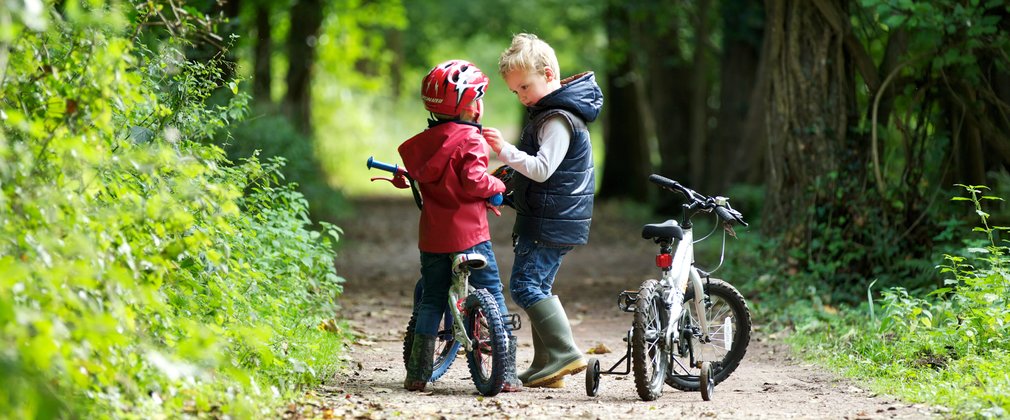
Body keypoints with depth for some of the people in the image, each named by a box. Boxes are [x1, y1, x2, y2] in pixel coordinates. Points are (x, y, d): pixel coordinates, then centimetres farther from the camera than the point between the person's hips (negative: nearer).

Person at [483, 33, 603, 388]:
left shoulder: (558, 119, -16)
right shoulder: (547, 112, 18)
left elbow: (542, 169, -26)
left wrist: (504, 150, -31)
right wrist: (509, 181, 20)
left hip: (552, 222, -11)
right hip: (549, 218, 11)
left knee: (525, 285, -13)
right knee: (537, 288, 12)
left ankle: (564, 353, -14)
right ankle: (546, 365, 14)